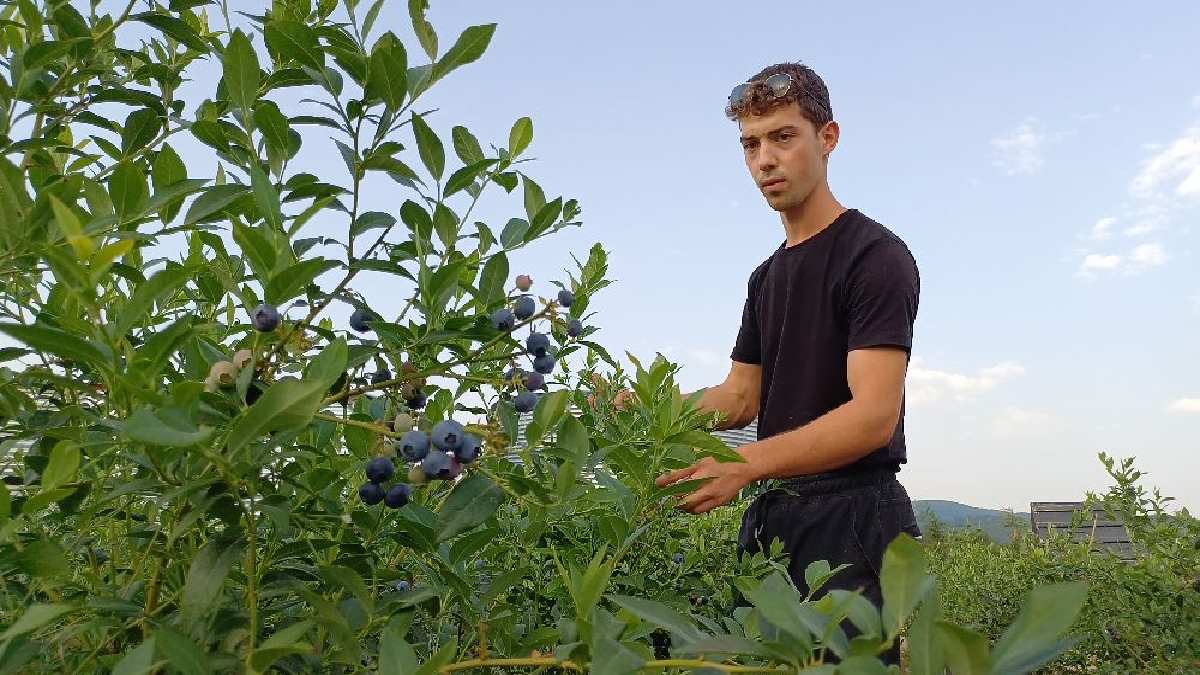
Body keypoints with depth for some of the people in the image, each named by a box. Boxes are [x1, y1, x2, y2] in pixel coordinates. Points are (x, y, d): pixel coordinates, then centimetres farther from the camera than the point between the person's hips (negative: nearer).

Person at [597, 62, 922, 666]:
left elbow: (873, 416, -20)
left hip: (850, 519, -7)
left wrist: (745, 464, -30)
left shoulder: (875, 255, -10)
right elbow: (741, 396, 12)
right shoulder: (767, 276, 17)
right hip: (772, 515, 8)